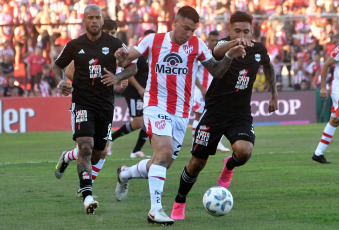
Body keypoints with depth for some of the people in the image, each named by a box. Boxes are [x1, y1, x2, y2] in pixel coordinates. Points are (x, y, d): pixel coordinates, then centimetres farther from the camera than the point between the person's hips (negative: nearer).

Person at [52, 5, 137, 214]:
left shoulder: (114, 44, 1)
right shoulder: (75, 46, 3)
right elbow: (58, 66, 16)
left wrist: (117, 77, -14)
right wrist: (60, 81, -6)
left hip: (105, 103, 2)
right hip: (82, 102, -2)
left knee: (97, 154, 11)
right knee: (86, 147, -20)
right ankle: (87, 195, -23)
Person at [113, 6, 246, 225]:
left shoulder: (197, 45, 4)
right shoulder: (154, 40, 0)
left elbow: (216, 71, 7)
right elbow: (126, 60, 1)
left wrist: (229, 57, -11)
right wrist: (122, 56, -22)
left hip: (181, 114, 4)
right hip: (156, 107, -4)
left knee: (163, 164, 8)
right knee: (164, 150, -26)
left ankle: (125, 174, 37)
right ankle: (156, 209, -28)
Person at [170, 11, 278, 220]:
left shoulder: (259, 50, 1)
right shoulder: (225, 44, -12)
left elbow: (269, 67, 24)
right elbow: (217, 52, -39)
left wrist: (274, 95, 26)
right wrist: (234, 43, -59)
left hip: (241, 114, 2)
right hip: (215, 111, -2)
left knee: (244, 151, -27)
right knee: (197, 163, 1)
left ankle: (229, 166, 10)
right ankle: (179, 203, 25)